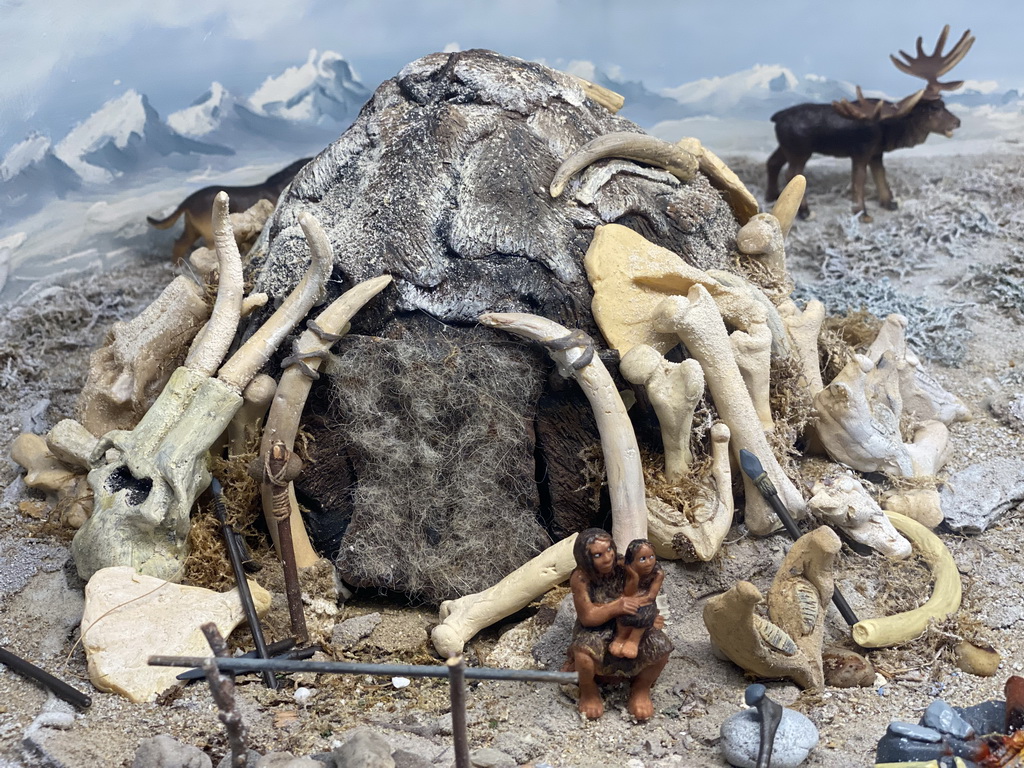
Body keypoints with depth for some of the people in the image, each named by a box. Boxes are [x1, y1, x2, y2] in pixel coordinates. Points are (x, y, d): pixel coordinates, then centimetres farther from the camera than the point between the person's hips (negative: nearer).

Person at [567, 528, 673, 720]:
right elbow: (587, 617, -20)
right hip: (595, 630, -3)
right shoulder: (580, 579, -22)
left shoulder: (623, 569, -15)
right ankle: (589, 691, 2)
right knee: (584, 654, -37)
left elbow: (640, 601, -4)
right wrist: (616, 607, -34)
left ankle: (641, 687, 11)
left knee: (660, 647, -23)